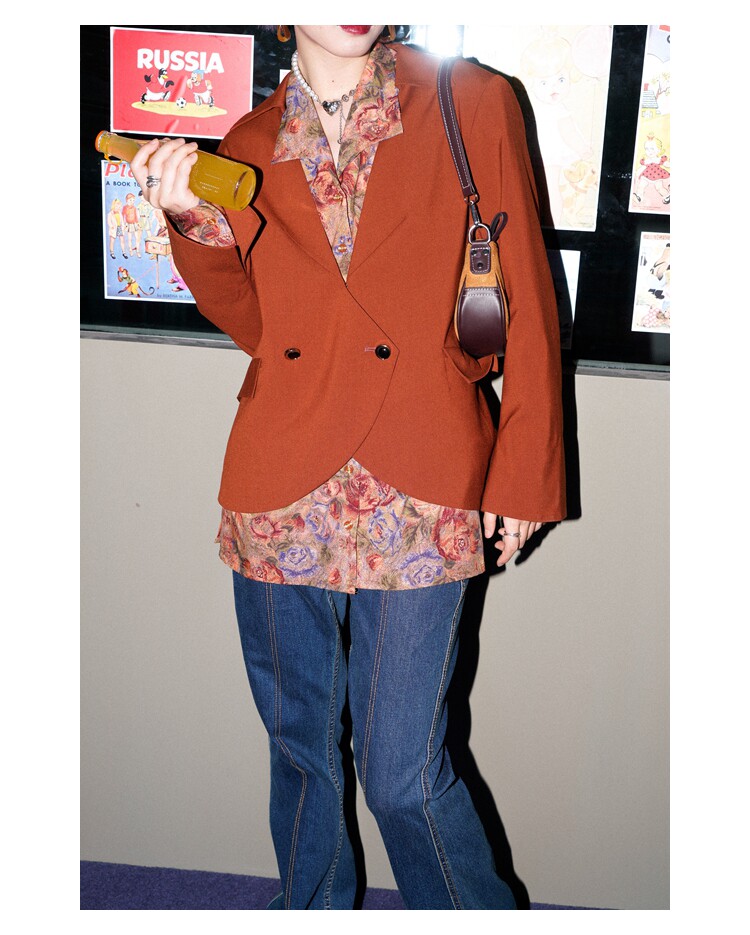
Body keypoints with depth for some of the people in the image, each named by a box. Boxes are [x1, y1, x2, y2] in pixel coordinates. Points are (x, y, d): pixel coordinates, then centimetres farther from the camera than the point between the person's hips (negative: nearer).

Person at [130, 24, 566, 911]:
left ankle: (476, 911, 32)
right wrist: (200, 224, -15)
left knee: (405, 777, 2)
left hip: (419, 501, -3)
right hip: (282, 495, 3)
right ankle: (312, 910, 43)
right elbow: (254, 324, 3)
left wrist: (525, 470, 1)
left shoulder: (476, 106, 3)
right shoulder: (248, 147, 11)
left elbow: (529, 301, 3)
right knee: (300, 749, 17)